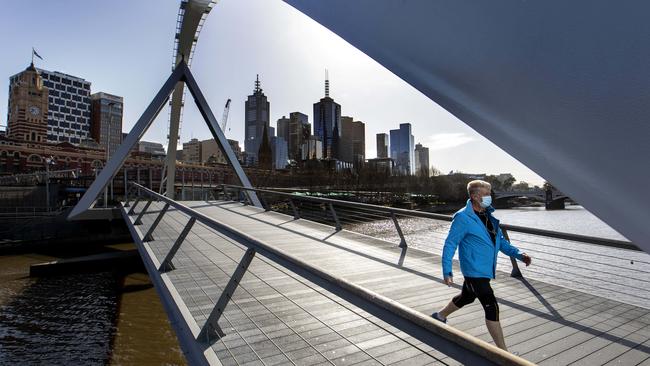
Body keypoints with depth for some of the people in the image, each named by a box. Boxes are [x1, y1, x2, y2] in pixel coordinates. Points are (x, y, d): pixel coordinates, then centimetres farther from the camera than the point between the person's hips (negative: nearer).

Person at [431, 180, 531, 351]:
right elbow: (450, 244, -18)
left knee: (466, 297, 25)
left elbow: (500, 240, 16)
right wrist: (447, 271, -21)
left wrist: (518, 254, 2)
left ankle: (440, 316, 47)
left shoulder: (488, 216, 7)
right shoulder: (463, 217, -19)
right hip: (474, 271, -9)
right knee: (492, 308, -6)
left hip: (486, 270, 9)